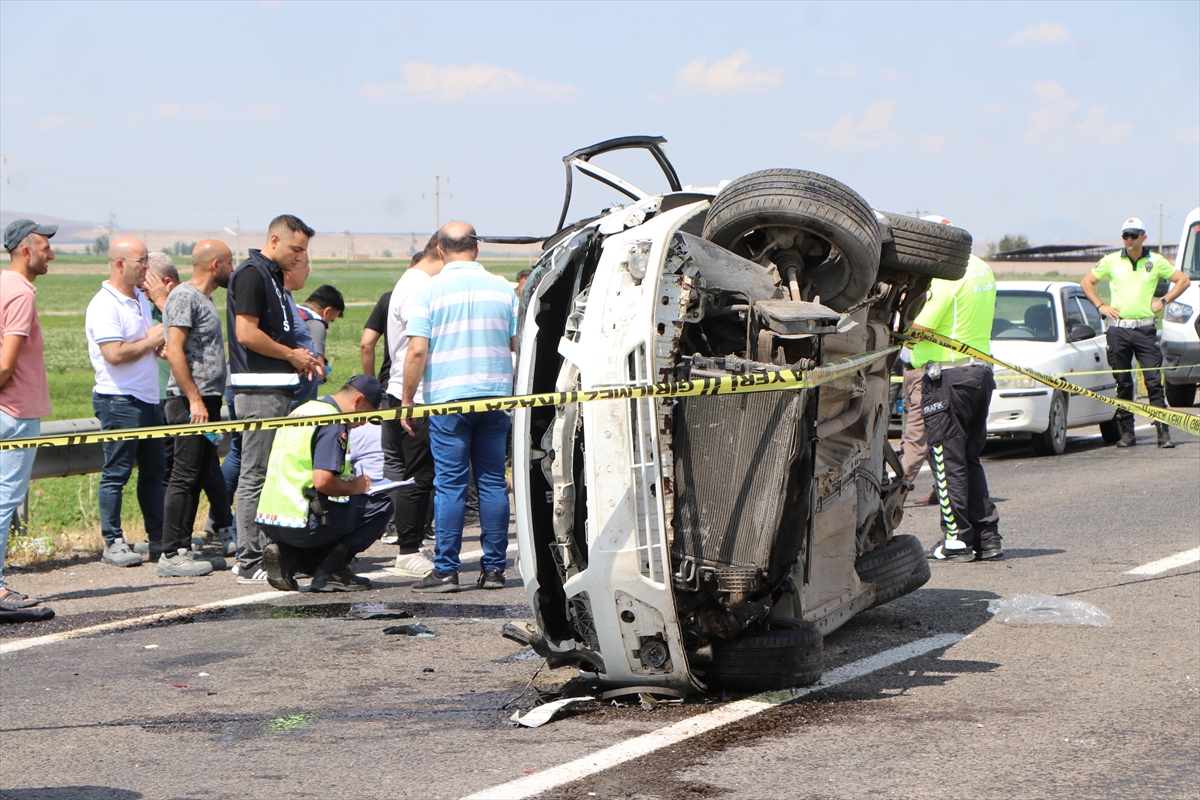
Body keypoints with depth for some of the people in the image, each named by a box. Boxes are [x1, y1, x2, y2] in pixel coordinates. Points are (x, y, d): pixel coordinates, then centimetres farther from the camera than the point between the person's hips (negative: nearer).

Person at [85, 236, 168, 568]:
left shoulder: (140, 298, 14)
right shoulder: (105, 305, -15)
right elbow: (115, 354, -24)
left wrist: (162, 346, 4)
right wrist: (151, 341, -12)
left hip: (148, 399, 9)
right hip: (119, 400, -9)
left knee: (154, 471, 12)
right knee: (116, 473, -3)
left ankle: (158, 537, 20)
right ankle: (112, 543, 2)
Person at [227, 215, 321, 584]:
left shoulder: (272, 276, 19)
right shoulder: (251, 275, -12)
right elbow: (247, 333, -20)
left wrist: (298, 356, 11)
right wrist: (292, 355, -10)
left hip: (276, 386, 10)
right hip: (258, 390, -10)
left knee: (272, 471, 12)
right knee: (255, 475, -7)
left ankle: (262, 552, 17)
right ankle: (249, 563, -5)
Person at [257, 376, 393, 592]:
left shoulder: (301, 410, 17)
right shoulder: (331, 423, -13)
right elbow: (322, 481, -23)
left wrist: (348, 484, 20)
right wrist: (354, 487, -4)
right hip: (300, 522, -9)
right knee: (380, 505, -2)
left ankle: (287, 557, 7)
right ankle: (331, 571, -4)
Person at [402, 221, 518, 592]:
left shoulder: (430, 290, -4)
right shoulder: (502, 288, 6)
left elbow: (417, 351, -9)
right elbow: (518, 345, 9)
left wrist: (407, 401, -1)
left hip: (447, 398, -3)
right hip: (495, 396, 3)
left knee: (450, 484, -1)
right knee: (493, 482, 7)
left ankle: (446, 571, -2)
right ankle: (494, 568, 9)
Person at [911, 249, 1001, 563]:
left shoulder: (947, 276, -18)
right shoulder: (982, 269, 11)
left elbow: (917, 328, -19)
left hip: (948, 377, -9)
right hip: (980, 370, 9)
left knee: (947, 458, 0)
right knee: (969, 457, 15)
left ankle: (958, 539, 2)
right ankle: (987, 536, 14)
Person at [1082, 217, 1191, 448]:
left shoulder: (1156, 261, 6)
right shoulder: (1111, 261, 7)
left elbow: (1183, 281, 14)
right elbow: (1086, 282, 16)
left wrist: (1162, 301, 4)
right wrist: (1100, 306, 5)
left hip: (1145, 329, -1)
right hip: (1118, 329, 1)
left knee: (1154, 381, -7)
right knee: (1123, 383, 4)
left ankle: (1164, 432, -8)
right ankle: (1127, 433, 11)